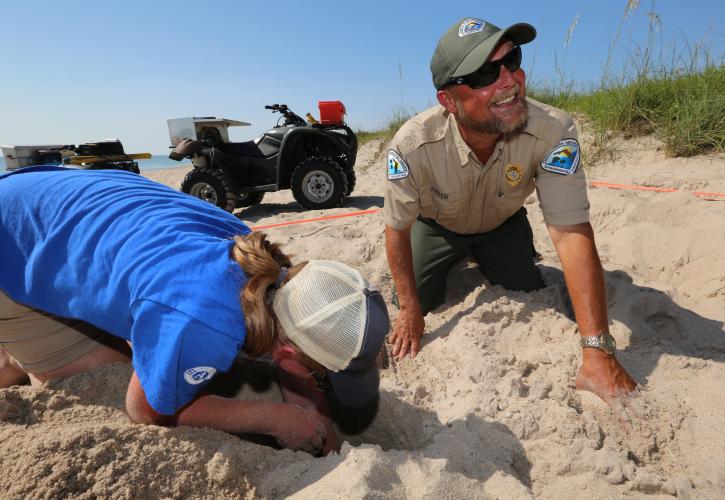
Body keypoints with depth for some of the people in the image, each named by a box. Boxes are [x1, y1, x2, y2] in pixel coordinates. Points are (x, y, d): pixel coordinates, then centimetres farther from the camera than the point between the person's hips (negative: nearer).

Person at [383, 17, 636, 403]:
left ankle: (481, 267, 34)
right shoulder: (413, 144, -36)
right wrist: (410, 310, -20)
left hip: (503, 225, 1)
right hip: (436, 226, 0)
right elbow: (397, 228, -23)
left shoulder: (553, 132, -35)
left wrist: (598, 350, -43)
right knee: (419, 306, 0)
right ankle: (454, 271, 33)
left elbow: (571, 233, -38)